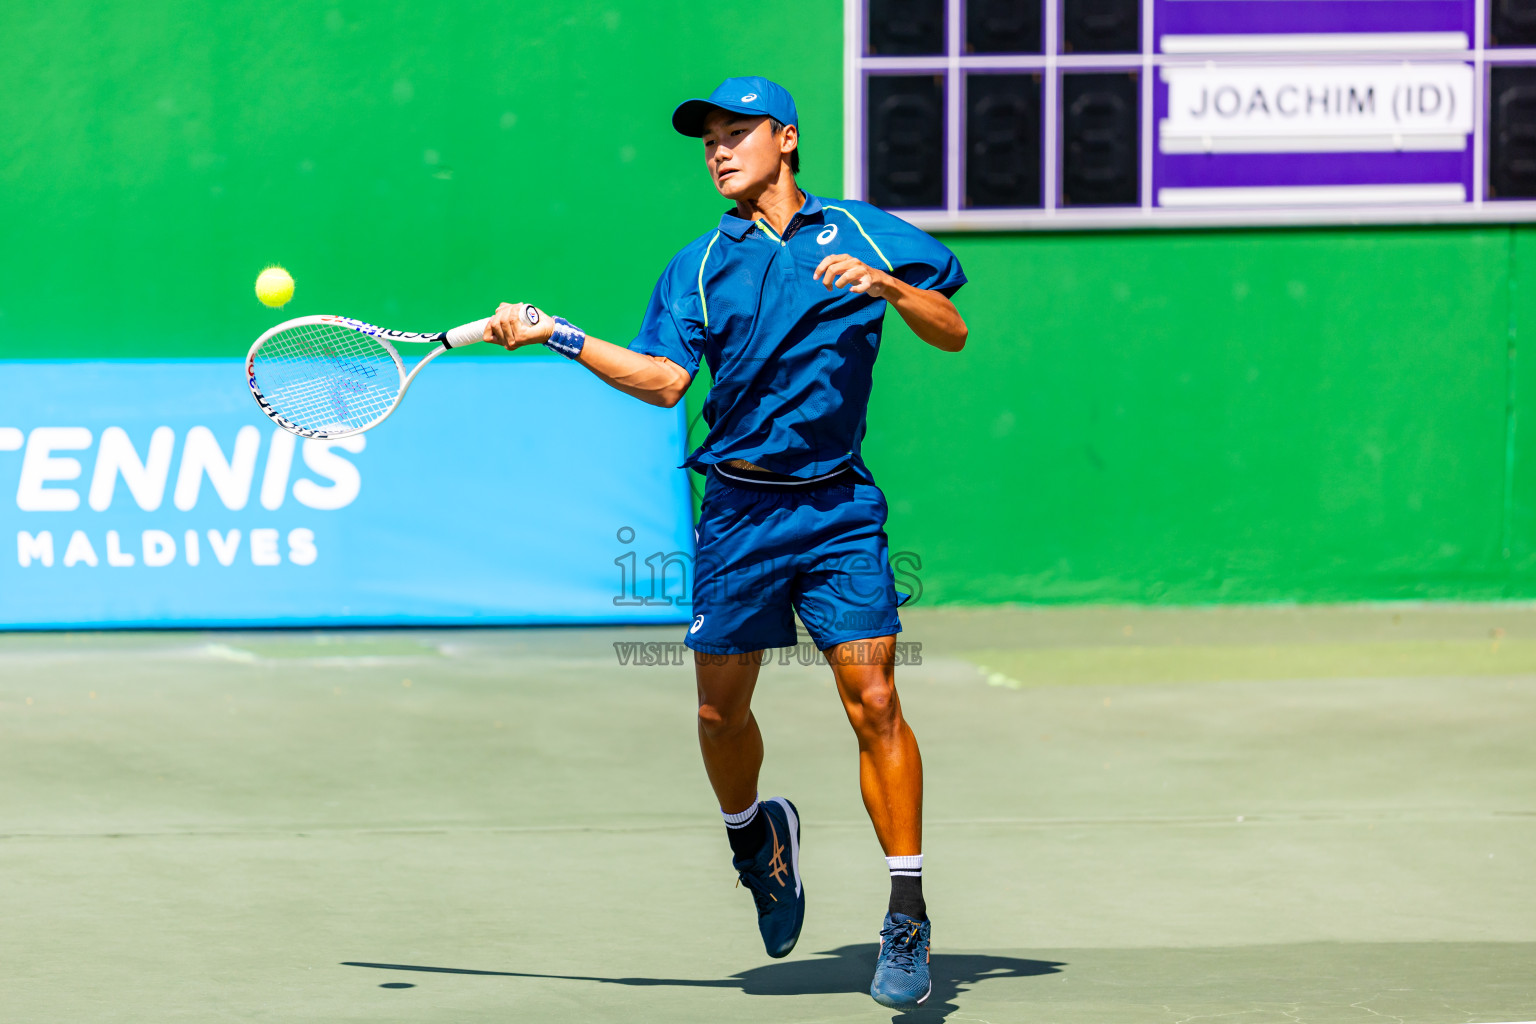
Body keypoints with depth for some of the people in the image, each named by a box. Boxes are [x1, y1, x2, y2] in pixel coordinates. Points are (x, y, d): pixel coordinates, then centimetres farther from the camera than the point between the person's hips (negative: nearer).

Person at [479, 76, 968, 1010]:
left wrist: (885, 284, -11)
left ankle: (908, 917, -6)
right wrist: (557, 338, -11)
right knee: (721, 708, 5)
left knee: (873, 699, -11)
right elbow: (665, 378, -2)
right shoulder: (701, 264, 9)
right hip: (740, 511, 2)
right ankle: (754, 835, 36)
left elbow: (953, 333, 6)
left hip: (838, 505, -2)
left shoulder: (861, 232, 7)